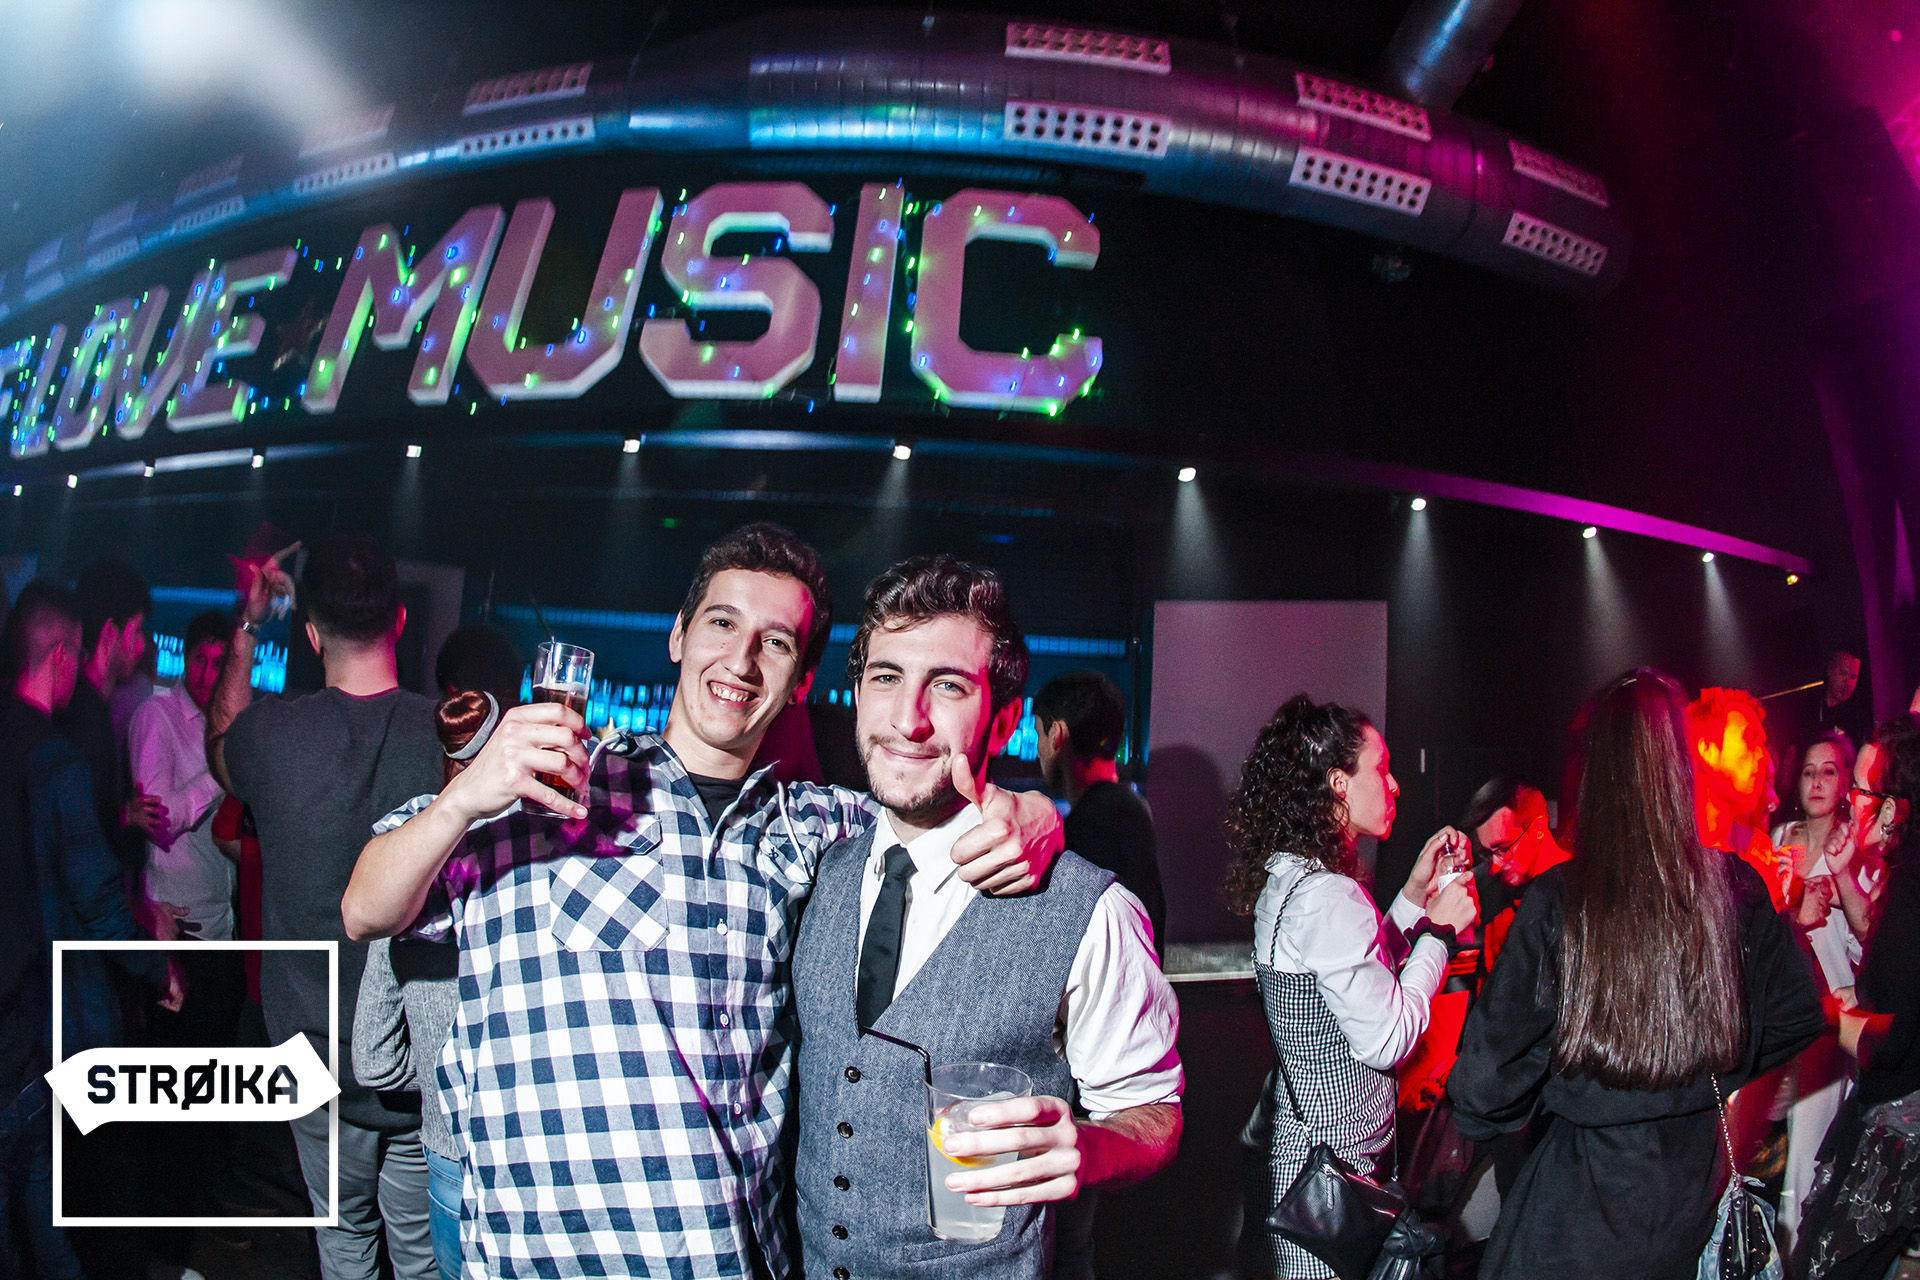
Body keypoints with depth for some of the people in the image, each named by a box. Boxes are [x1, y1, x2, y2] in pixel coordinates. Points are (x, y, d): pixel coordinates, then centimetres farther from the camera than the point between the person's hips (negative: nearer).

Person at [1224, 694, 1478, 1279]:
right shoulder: (1327, 896, -22)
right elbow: (1385, 1040, -19)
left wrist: (1415, 896, 12)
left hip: (1290, 1135, 10)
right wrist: (1440, 930, -9)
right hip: (1329, 1159, -10)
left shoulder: (1287, 877, 8)